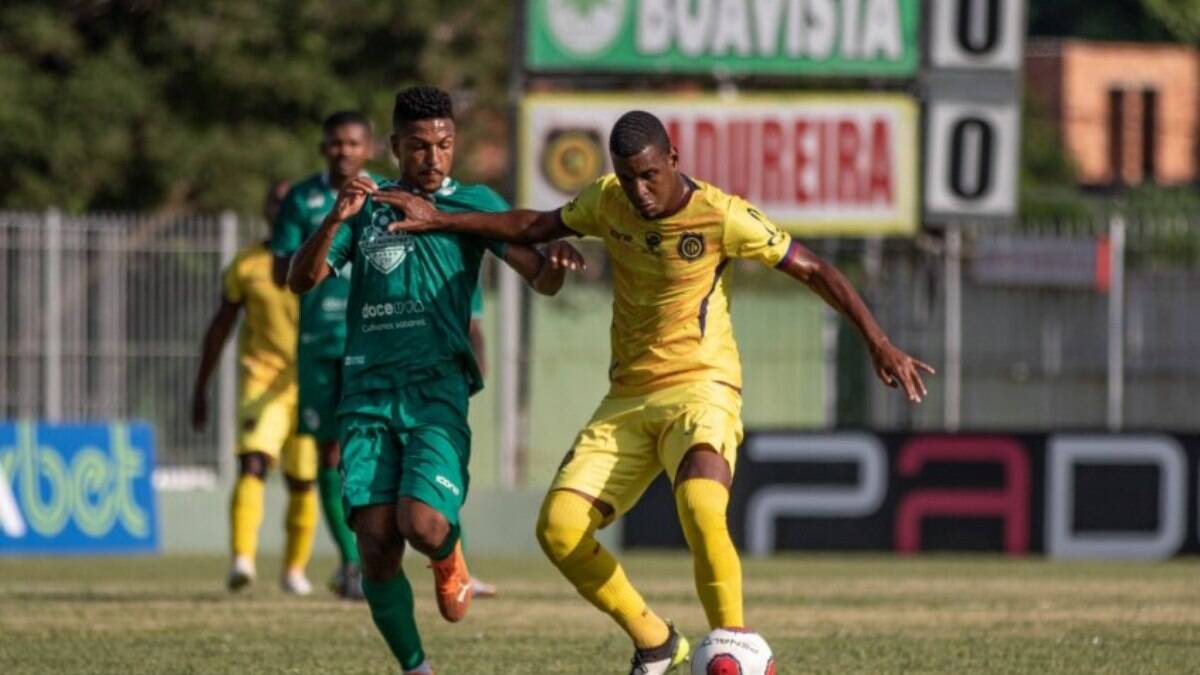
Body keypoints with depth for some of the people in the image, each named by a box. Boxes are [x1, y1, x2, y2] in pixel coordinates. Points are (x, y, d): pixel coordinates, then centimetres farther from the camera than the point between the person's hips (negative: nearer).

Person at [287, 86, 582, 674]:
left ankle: (450, 554, 15)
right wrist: (335, 220, -15)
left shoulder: (472, 204, 7)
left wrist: (554, 262, -26)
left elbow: (540, 279, -1)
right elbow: (301, 280, 3)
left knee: (422, 524, -22)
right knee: (377, 548, -9)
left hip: (437, 389, -2)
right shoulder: (366, 206, 12)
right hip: (368, 392, 2)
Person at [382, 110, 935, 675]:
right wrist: (438, 221, 17)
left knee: (701, 509, -35)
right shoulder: (607, 201, 3)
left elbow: (816, 272, -7)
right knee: (558, 527, -12)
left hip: (700, 390, -6)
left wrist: (878, 344, -14)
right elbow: (536, 227, 21)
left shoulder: (722, 216, -12)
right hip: (627, 400, 6)